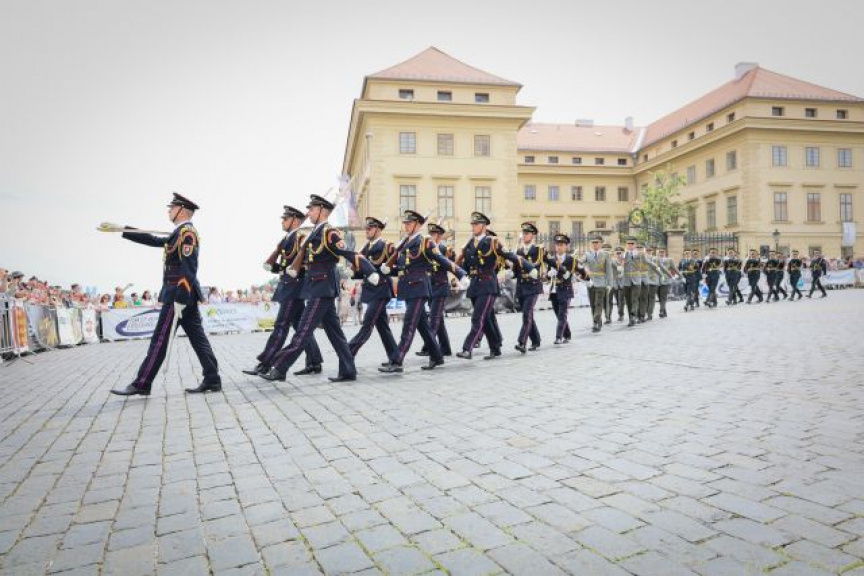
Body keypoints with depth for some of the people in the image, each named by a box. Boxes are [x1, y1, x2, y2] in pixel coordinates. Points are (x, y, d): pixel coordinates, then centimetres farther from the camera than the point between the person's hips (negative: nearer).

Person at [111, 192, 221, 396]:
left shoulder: (187, 232, -12)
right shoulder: (180, 233, 18)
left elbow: (188, 270, -20)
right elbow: (155, 241, 28)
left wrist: (179, 300, -22)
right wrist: (122, 230, 30)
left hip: (178, 295, -9)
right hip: (185, 296, 9)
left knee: (160, 339, -3)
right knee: (197, 337, 7)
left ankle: (142, 384, 4)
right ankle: (212, 380, 7)